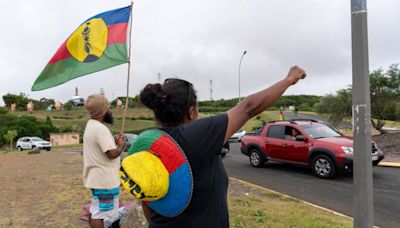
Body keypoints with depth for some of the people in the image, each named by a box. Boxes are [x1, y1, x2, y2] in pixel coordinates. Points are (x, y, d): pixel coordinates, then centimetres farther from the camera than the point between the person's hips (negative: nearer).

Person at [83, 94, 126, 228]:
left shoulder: (91, 125, 10)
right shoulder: (100, 129, -23)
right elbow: (112, 153, -26)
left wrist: (113, 141, 7)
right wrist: (121, 146, -8)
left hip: (98, 177, 11)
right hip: (104, 179, -11)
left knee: (97, 211, 23)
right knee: (101, 214, -1)